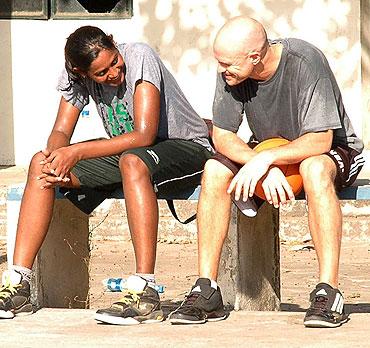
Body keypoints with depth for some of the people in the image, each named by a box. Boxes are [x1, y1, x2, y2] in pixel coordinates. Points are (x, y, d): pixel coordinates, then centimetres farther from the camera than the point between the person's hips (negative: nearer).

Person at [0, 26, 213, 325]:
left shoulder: (139, 56, -24)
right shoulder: (76, 74, -6)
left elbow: (144, 135, -30)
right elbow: (61, 132, -2)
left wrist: (77, 152, -31)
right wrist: (54, 156, -27)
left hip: (187, 147, -7)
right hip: (128, 151, 7)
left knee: (131, 162, -40)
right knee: (40, 164, -7)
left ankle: (145, 293, -41)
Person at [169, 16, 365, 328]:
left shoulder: (305, 62, -28)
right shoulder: (231, 72, -15)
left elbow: (320, 140, -29)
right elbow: (222, 136, -10)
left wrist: (266, 159, -39)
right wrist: (264, 167, -27)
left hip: (333, 151, -5)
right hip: (269, 155, 5)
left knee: (315, 169, -39)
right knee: (215, 170, -21)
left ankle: (328, 293, -38)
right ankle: (206, 292, -20)